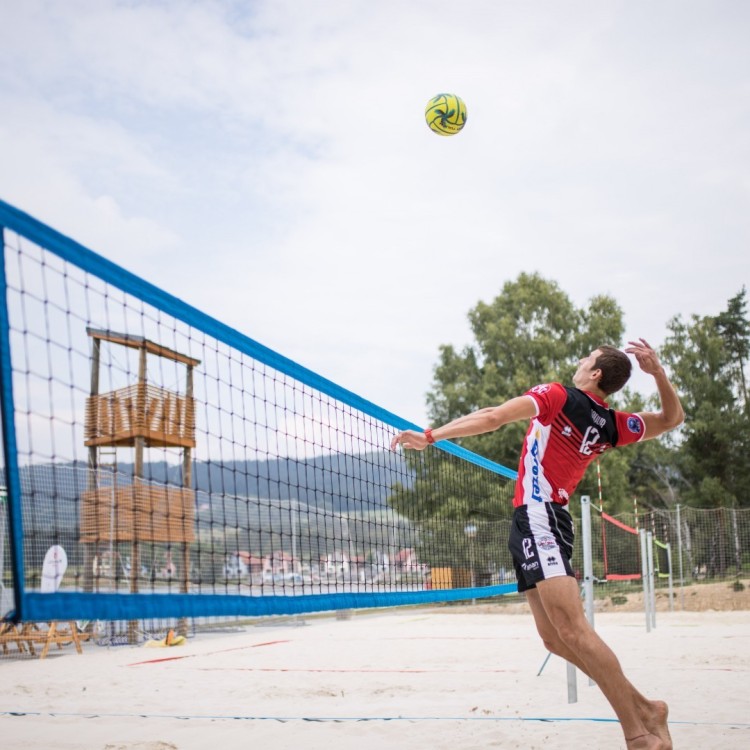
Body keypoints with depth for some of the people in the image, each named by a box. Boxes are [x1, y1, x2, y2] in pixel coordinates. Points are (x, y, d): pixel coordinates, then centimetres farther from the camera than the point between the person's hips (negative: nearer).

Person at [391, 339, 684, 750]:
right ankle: (642, 709, 10)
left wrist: (429, 436, -11)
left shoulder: (557, 396, -5)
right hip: (546, 521, 8)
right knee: (554, 637, 8)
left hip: (537, 519, -8)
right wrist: (658, 371, 13)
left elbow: (492, 417, -13)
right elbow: (672, 418, 28)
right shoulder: (613, 425, 13)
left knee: (572, 630, -15)